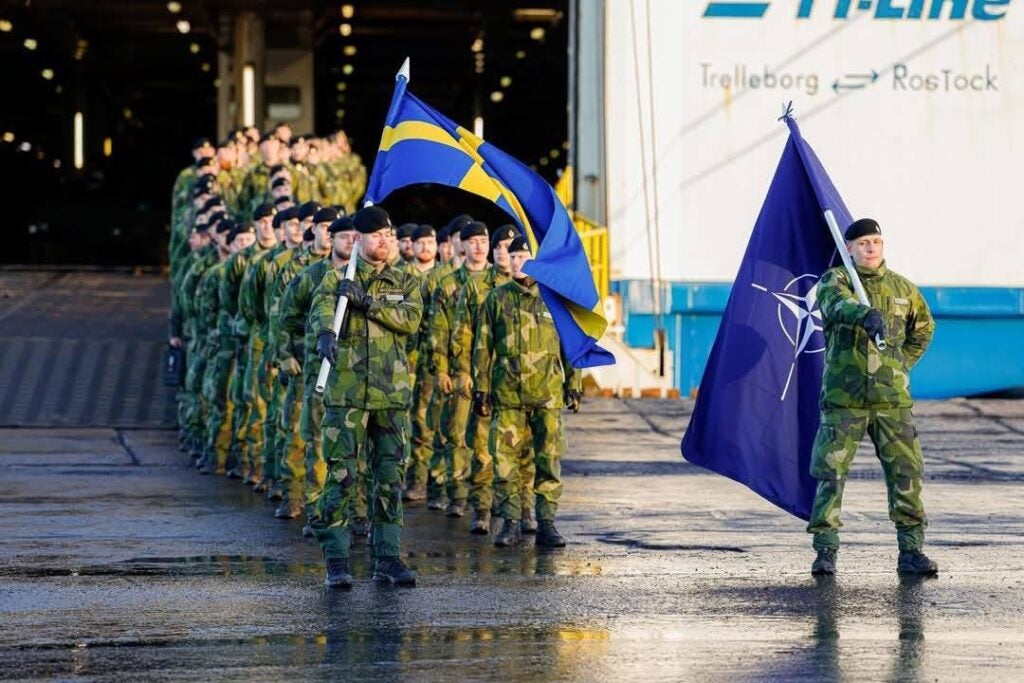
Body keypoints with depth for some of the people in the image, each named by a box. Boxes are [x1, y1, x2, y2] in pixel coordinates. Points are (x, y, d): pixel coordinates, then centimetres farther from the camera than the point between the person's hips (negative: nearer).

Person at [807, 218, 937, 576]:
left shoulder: (902, 288, 10)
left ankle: (911, 550, 7)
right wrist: (865, 315, -47)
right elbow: (836, 302, -26)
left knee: (906, 472, 0)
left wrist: (901, 365, 14)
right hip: (843, 398, -3)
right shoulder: (835, 280, 0)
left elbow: (923, 329, 28)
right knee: (831, 473, -4)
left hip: (892, 398, 3)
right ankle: (825, 550, 3)